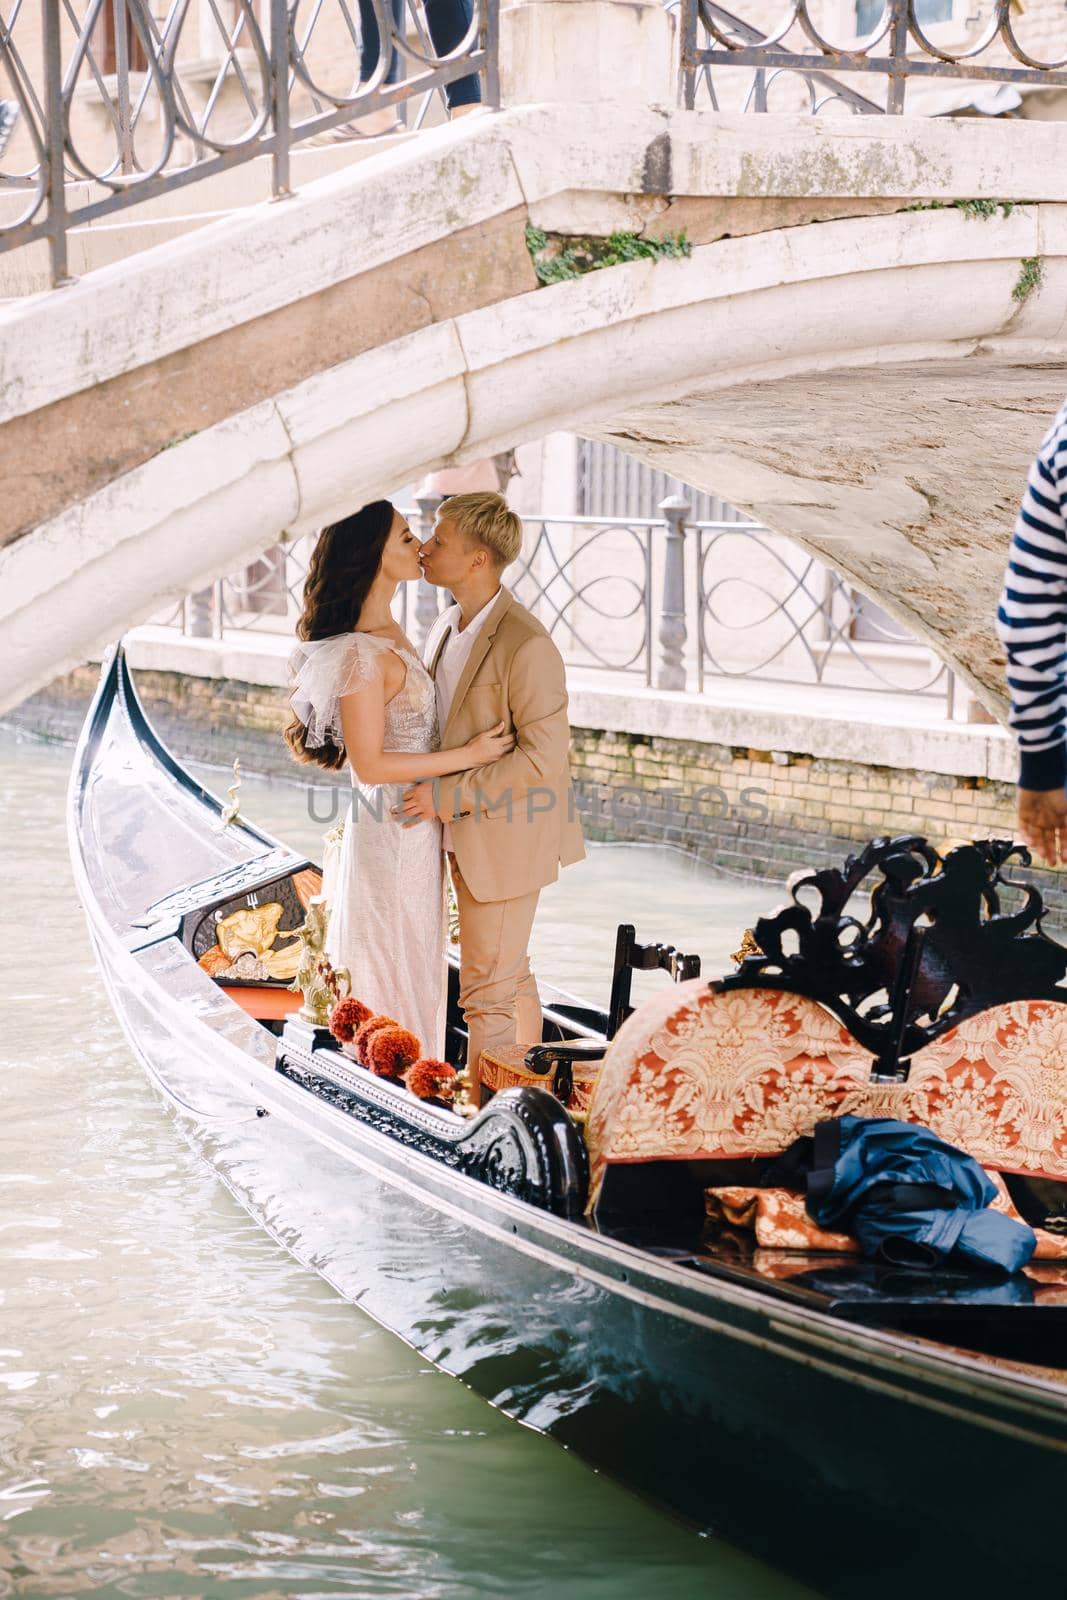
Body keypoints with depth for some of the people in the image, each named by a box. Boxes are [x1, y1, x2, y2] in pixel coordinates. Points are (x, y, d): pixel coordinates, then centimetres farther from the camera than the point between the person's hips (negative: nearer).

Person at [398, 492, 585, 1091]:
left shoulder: (526, 646, -24)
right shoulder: (448, 628, 6)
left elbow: (545, 757, -25)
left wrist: (448, 796, -24)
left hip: (506, 839, -9)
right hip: (466, 833, 9)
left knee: (486, 987, -2)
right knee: (511, 974, 19)